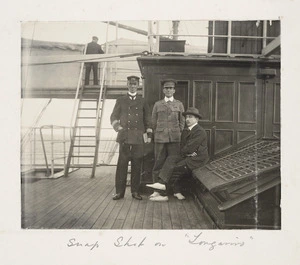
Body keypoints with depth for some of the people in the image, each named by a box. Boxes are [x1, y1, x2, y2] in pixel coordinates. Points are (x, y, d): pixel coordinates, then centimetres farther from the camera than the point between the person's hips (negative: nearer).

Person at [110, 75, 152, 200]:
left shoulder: (142, 101, 14)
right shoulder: (120, 100, 13)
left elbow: (147, 118, 14)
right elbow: (113, 116, 12)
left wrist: (149, 134, 6)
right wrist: (118, 128, -5)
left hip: (138, 137, 1)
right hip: (124, 136, -1)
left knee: (137, 164, 2)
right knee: (122, 164, -2)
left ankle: (135, 191, 11)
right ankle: (119, 191, 5)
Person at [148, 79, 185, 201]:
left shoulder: (179, 104, 13)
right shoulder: (157, 104, 12)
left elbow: (182, 121, 13)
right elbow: (154, 121, 13)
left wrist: (178, 134, 6)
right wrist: (156, 134, 7)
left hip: (174, 138, 0)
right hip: (160, 138, 0)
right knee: (159, 163, -1)